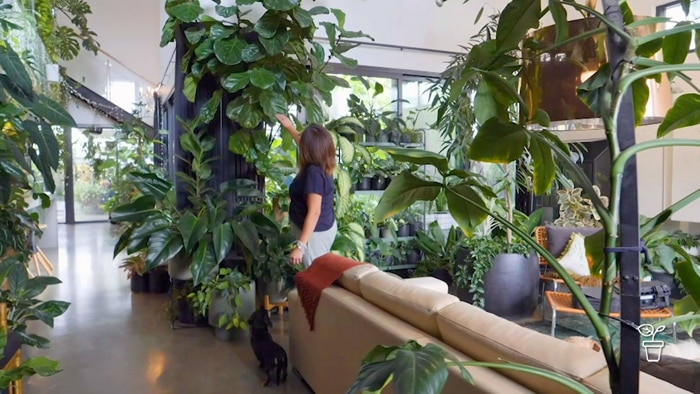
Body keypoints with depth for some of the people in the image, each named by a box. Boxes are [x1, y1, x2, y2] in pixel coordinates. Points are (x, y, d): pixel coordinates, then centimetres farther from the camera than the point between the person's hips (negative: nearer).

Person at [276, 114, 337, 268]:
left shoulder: (313, 172, -28)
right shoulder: (323, 165, -1)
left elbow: (314, 212, -31)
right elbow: (307, 143, 23)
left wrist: (300, 245, -30)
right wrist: (290, 127, 31)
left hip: (315, 233, -9)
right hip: (327, 227, 9)